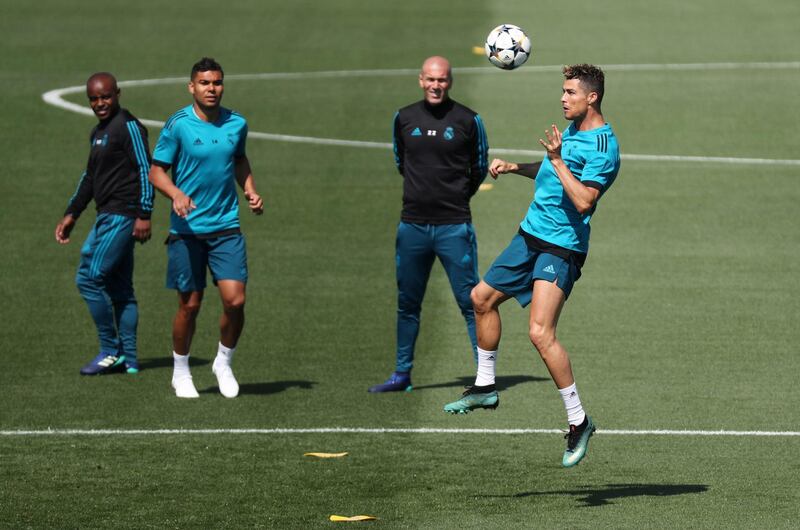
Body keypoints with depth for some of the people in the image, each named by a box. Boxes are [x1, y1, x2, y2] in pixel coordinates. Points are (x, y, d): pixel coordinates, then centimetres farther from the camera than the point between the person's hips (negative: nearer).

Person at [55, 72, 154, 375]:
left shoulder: (128, 127, -11)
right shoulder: (98, 132, 18)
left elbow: (146, 170, -16)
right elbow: (91, 176, 28)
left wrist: (143, 215, -20)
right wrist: (71, 214, 27)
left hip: (121, 217, -10)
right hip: (108, 216, 10)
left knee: (89, 279, -11)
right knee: (119, 288, 10)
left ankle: (111, 351, -4)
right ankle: (128, 359, 13)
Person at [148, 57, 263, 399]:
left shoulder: (236, 124, 4)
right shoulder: (178, 125, -8)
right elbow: (156, 171, -4)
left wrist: (250, 191, 9)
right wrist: (177, 194, -22)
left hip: (226, 227, 3)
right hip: (187, 228, -3)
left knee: (235, 299, -9)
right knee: (190, 304, 3)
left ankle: (224, 363, 15)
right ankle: (180, 372, 24)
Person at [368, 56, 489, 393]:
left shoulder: (467, 120, -3)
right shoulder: (404, 118, 6)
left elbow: (479, 169, 10)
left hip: (454, 226, -3)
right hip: (413, 223, 3)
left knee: (470, 301, -5)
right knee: (407, 303, 11)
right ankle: (402, 374, 21)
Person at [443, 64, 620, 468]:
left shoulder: (603, 146, -18)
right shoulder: (572, 129, 10)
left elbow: (583, 200, -28)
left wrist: (556, 158, -26)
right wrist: (516, 167, 17)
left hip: (560, 248, -10)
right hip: (530, 235, 10)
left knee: (541, 333, -21)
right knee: (483, 298, 19)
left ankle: (578, 421, -12)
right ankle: (485, 387, 33)